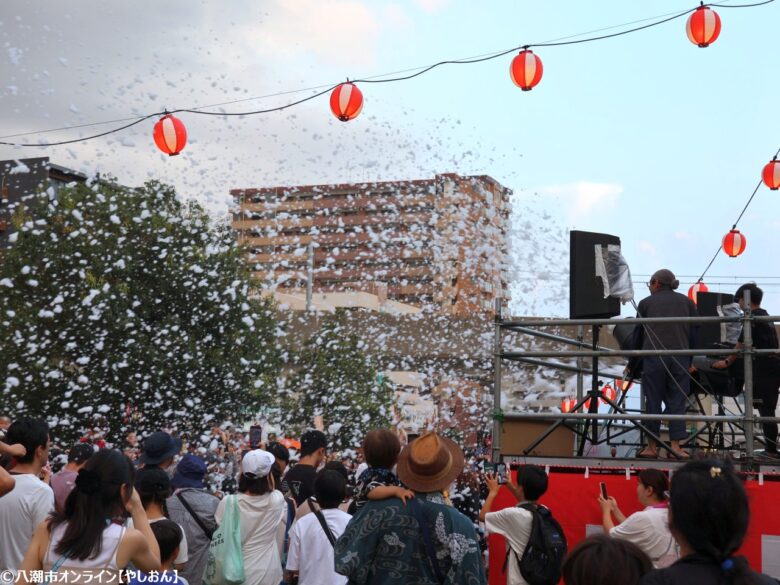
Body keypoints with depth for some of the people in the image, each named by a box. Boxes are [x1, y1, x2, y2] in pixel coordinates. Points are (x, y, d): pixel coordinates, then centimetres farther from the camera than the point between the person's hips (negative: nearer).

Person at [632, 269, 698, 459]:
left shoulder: (645, 303, 11)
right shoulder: (687, 302, 17)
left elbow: (639, 334, 12)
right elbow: (695, 332, 12)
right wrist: (691, 360, 15)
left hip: (653, 356, -1)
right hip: (681, 356, 1)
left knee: (653, 400, 3)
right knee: (677, 400, 3)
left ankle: (652, 446, 5)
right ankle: (675, 443, -4)